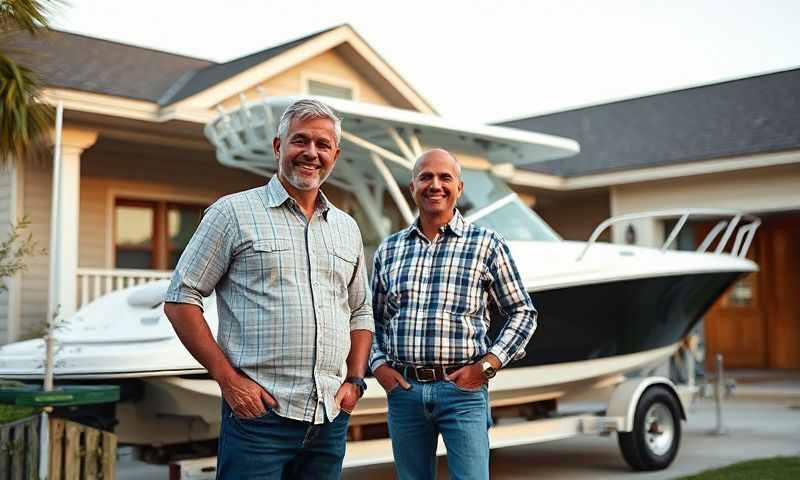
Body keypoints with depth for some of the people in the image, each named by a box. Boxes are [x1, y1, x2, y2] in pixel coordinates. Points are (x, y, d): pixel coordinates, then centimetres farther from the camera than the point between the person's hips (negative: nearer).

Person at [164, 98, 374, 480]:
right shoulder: (234, 212, -1)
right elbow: (180, 300, -4)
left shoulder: (347, 228, 15)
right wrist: (228, 378, -10)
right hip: (259, 414, -5)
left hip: (331, 419, 5)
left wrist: (355, 380, 7)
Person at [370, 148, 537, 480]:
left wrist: (486, 365, -6)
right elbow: (374, 318, 19)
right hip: (403, 390, 3)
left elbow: (522, 312, 4)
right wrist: (378, 365, 3)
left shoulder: (486, 244, 1)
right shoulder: (389, 250, 11)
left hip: (463, 390, -3)